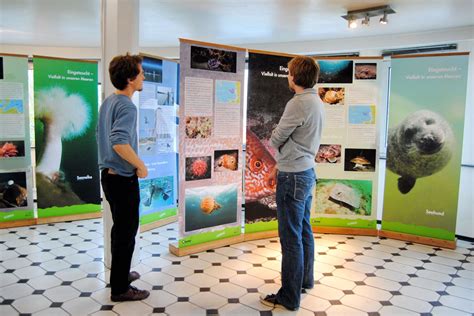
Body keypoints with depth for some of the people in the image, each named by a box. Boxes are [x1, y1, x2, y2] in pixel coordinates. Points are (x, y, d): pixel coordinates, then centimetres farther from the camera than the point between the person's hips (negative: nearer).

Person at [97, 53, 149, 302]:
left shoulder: (107, 102, 10)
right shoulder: (126, 106, -19)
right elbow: (120, 143, -33)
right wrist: (141, 166, -19)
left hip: (109, 175, 9)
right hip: (124, 178, -9)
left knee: (120, 228, 21)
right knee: (126, 232, 2)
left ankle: (120, 273, 36)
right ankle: (120, 288, 13)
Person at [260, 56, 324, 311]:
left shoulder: (298, 104, -20)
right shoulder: (316, 102, 11)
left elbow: (275, 140, -13)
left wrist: (273, 134, 10)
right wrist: (279, 167, 18)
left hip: (293, 177, -10)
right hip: (306, 172, 10)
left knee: (291, 238, -2)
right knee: (303, 230, 20)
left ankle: (289, 297, 10)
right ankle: (305, 280, 36)